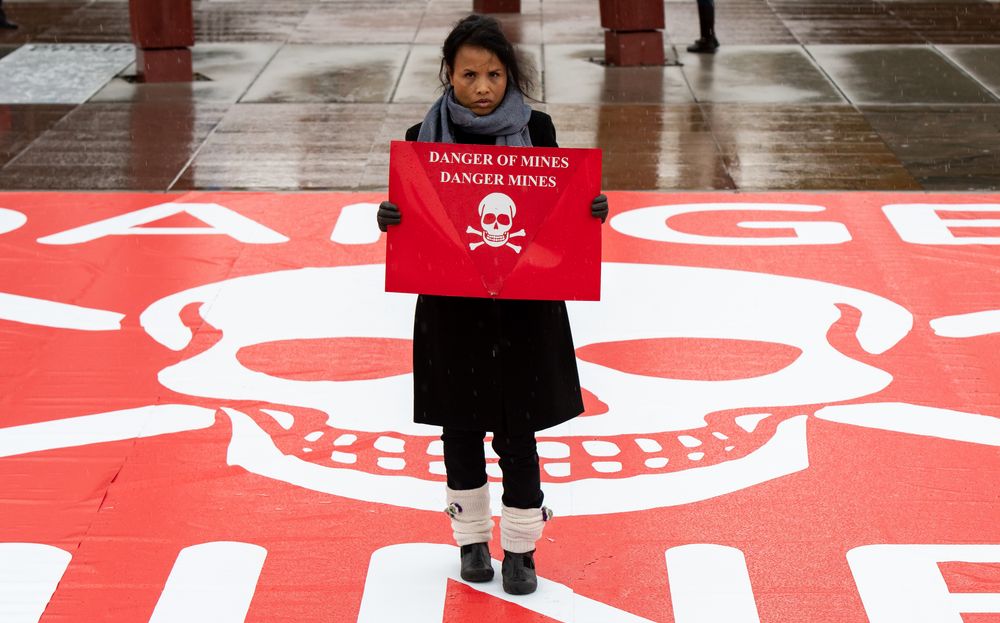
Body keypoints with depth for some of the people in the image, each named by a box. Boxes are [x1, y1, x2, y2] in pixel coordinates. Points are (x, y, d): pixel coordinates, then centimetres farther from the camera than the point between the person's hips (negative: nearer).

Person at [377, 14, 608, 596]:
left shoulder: (537, 130, -4)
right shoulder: (426, 137, -4)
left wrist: (591, 210, -16)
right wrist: (390, 219, -20)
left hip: (523, 306, -1)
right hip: (452, 307, 1)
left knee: (517, 428, 3)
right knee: (461, 426, 12)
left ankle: (520, 547, 19)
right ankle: (472, 538, 30)